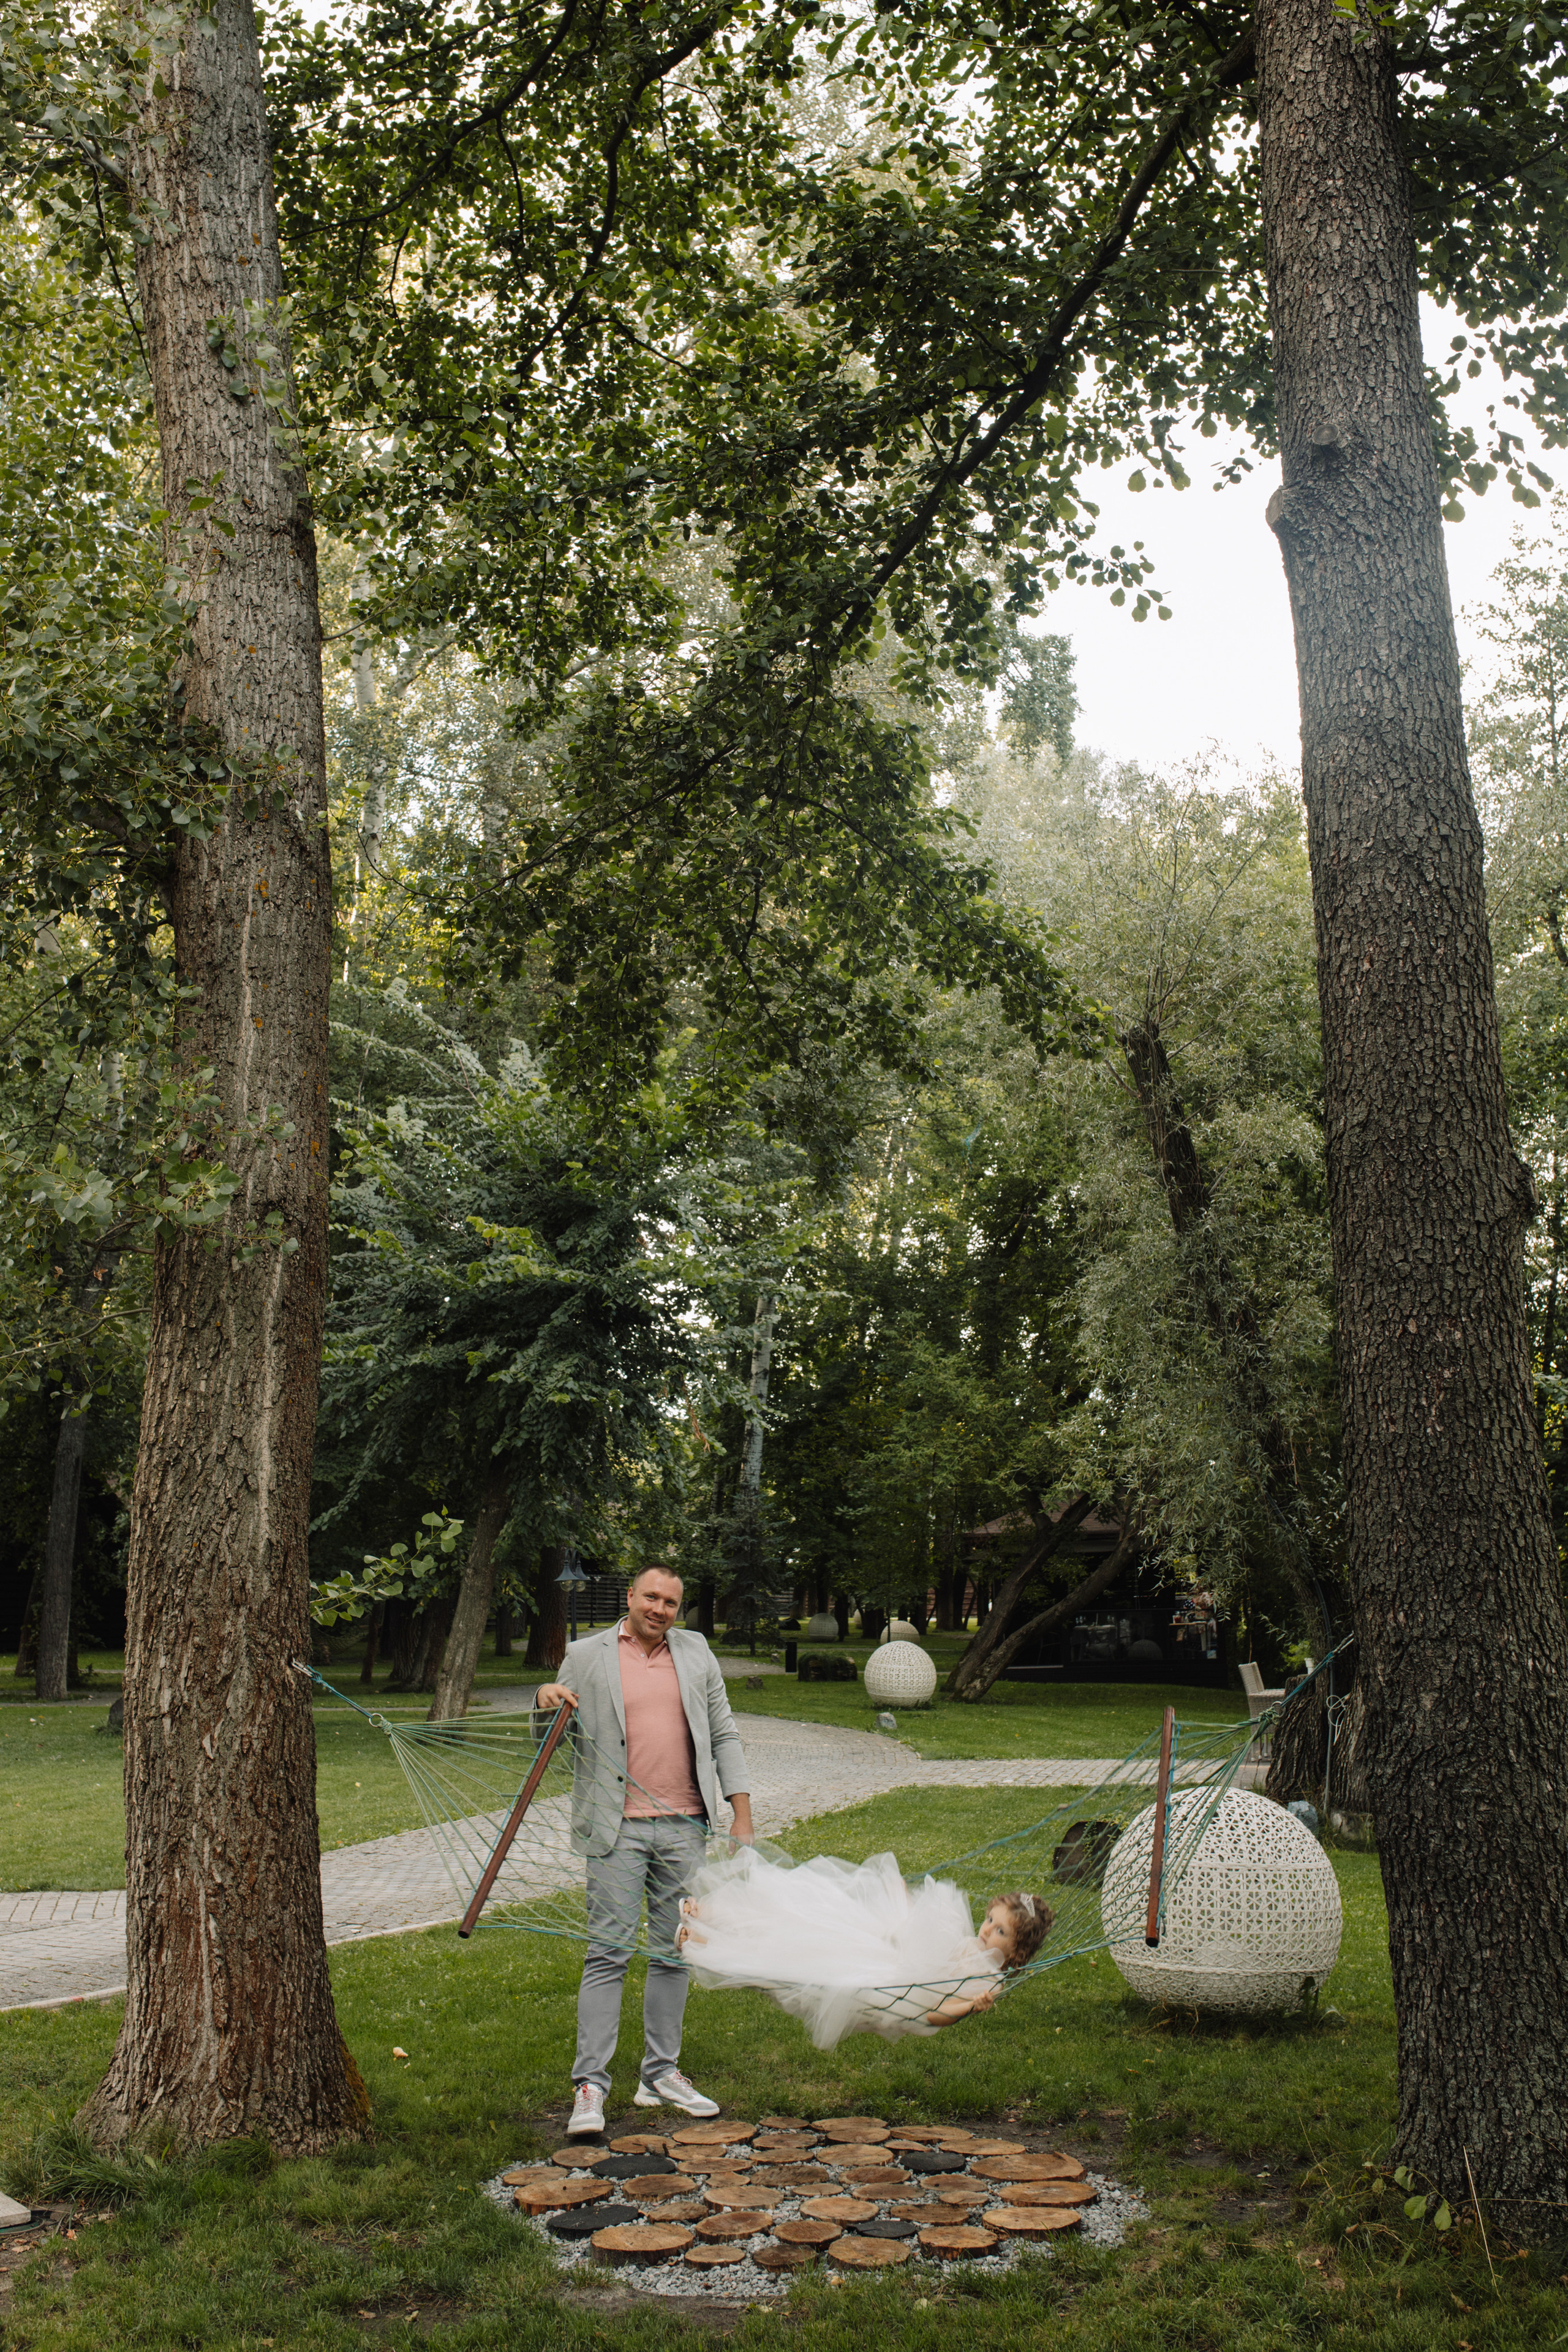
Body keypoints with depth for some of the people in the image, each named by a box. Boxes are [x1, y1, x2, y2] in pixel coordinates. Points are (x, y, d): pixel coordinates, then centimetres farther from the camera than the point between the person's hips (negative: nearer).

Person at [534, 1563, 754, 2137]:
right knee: (609, 1954, -7)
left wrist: (742, 1812, 6)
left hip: (685, 1828, 3)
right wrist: (545, 1704, -14)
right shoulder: (585, 1657, 4)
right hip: (619, 1829, -3)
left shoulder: (696, 1653, 11)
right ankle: (589, 2086, -2)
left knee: (674, 1953, 10)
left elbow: (723, 1735, 13)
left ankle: (661, 2074, 21)